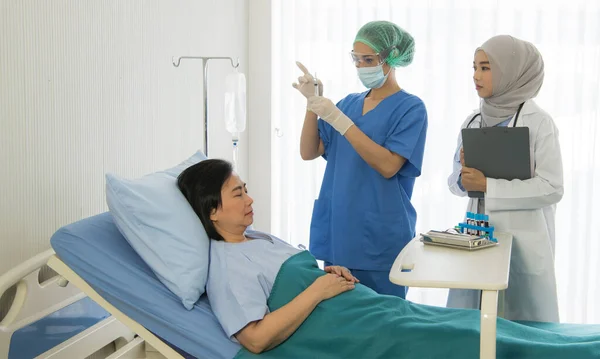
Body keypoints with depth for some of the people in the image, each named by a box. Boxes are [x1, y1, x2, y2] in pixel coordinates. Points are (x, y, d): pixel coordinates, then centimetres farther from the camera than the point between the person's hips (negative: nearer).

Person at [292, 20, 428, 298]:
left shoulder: (410, 108, -6)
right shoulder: (349, 103, 10)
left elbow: (388, 166, -19)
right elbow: (309, 152, 5)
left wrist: (339, 120, -22)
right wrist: (313, 103, -9)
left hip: (380, 240, -5)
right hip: (337, 235, 5)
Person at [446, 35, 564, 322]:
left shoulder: (539, 122, -9)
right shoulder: (473, 122, 7)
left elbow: (552, 188, -15)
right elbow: (455, 182, 11)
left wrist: (488, 185, -18)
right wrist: (464, 175, -12)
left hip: (524, 242, -5)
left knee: (523, 325, 4)